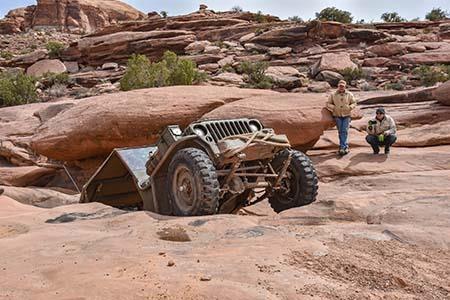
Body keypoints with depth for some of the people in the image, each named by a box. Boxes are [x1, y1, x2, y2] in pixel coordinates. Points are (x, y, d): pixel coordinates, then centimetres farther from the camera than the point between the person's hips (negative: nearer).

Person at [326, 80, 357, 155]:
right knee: (340, 131, 2)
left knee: (345, 131, -10)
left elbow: (354, 103, 10)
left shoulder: (349, 95, 4)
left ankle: (342, 147, -8)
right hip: (337, 116, 1)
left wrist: (349, 107, -10)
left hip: (346, 115, -1)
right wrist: (334, 108, -11)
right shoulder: (333, 95, 3)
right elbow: (328, 104, 6)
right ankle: (345, 146, 9)